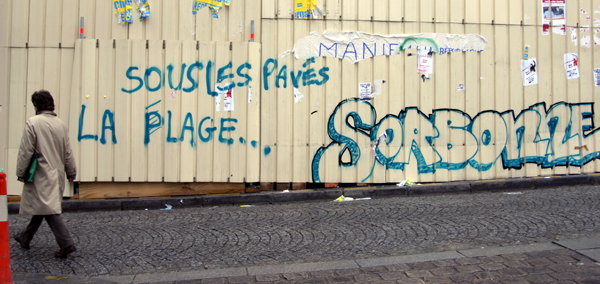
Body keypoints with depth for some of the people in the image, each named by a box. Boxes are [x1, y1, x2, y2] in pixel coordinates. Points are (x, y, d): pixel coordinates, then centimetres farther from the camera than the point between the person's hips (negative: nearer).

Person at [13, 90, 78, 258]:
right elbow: (67, 152, 10)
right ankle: (25, 238, 35)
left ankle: (66, 243, -13)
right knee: (41, 208, 18)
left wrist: (21, 173, -3)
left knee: (49, 209, -6)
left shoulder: (33, 122, -12)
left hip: (42, 175, -7)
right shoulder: (61, 124, 5)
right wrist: (71, 172, 18)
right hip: (57, 174, 7)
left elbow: (25, 151, -12)